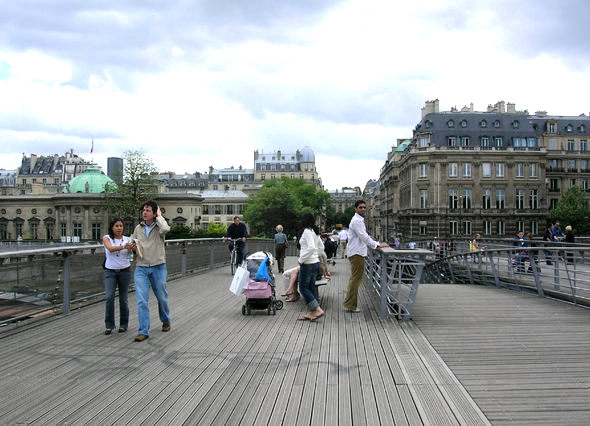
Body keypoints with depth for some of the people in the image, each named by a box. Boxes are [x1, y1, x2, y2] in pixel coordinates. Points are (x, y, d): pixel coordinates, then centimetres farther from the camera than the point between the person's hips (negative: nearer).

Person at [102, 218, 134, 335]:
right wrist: (123, 246, -39)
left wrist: (133, 247, -40)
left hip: (124, 271, 1)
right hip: (110, 272, -1)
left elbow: (133, 249, -16)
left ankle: (124, 324, 19)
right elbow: (110, 248, -21)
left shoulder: (127, 239, 2)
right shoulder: (107, 238, -2)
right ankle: (109, 325, 0)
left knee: (123, 299, 5)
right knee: (109, 297, -12)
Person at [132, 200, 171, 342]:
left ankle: (166, 321, 37)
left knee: (162, 297, 12)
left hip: (158, 267, -2)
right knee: (141, 300, -8)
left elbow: (165, 229, -27)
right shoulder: (138, 228, 10)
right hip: (141, 268, 2)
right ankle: (143, 331, -3)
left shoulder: (159, 226, -2)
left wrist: (159, 216, -11)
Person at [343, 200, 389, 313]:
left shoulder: (360, 220, 20)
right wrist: (377, 245, -19)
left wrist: (377, 244, 19)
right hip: (357, 253, -11)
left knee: (355, 279, 16)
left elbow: (364, 236, 25)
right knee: (356, 279, -7)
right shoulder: (356, 221, -14)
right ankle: (350, 305, -3)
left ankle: (349, 304, 25)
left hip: (358, 253, 11)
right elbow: (364, 237, -21)